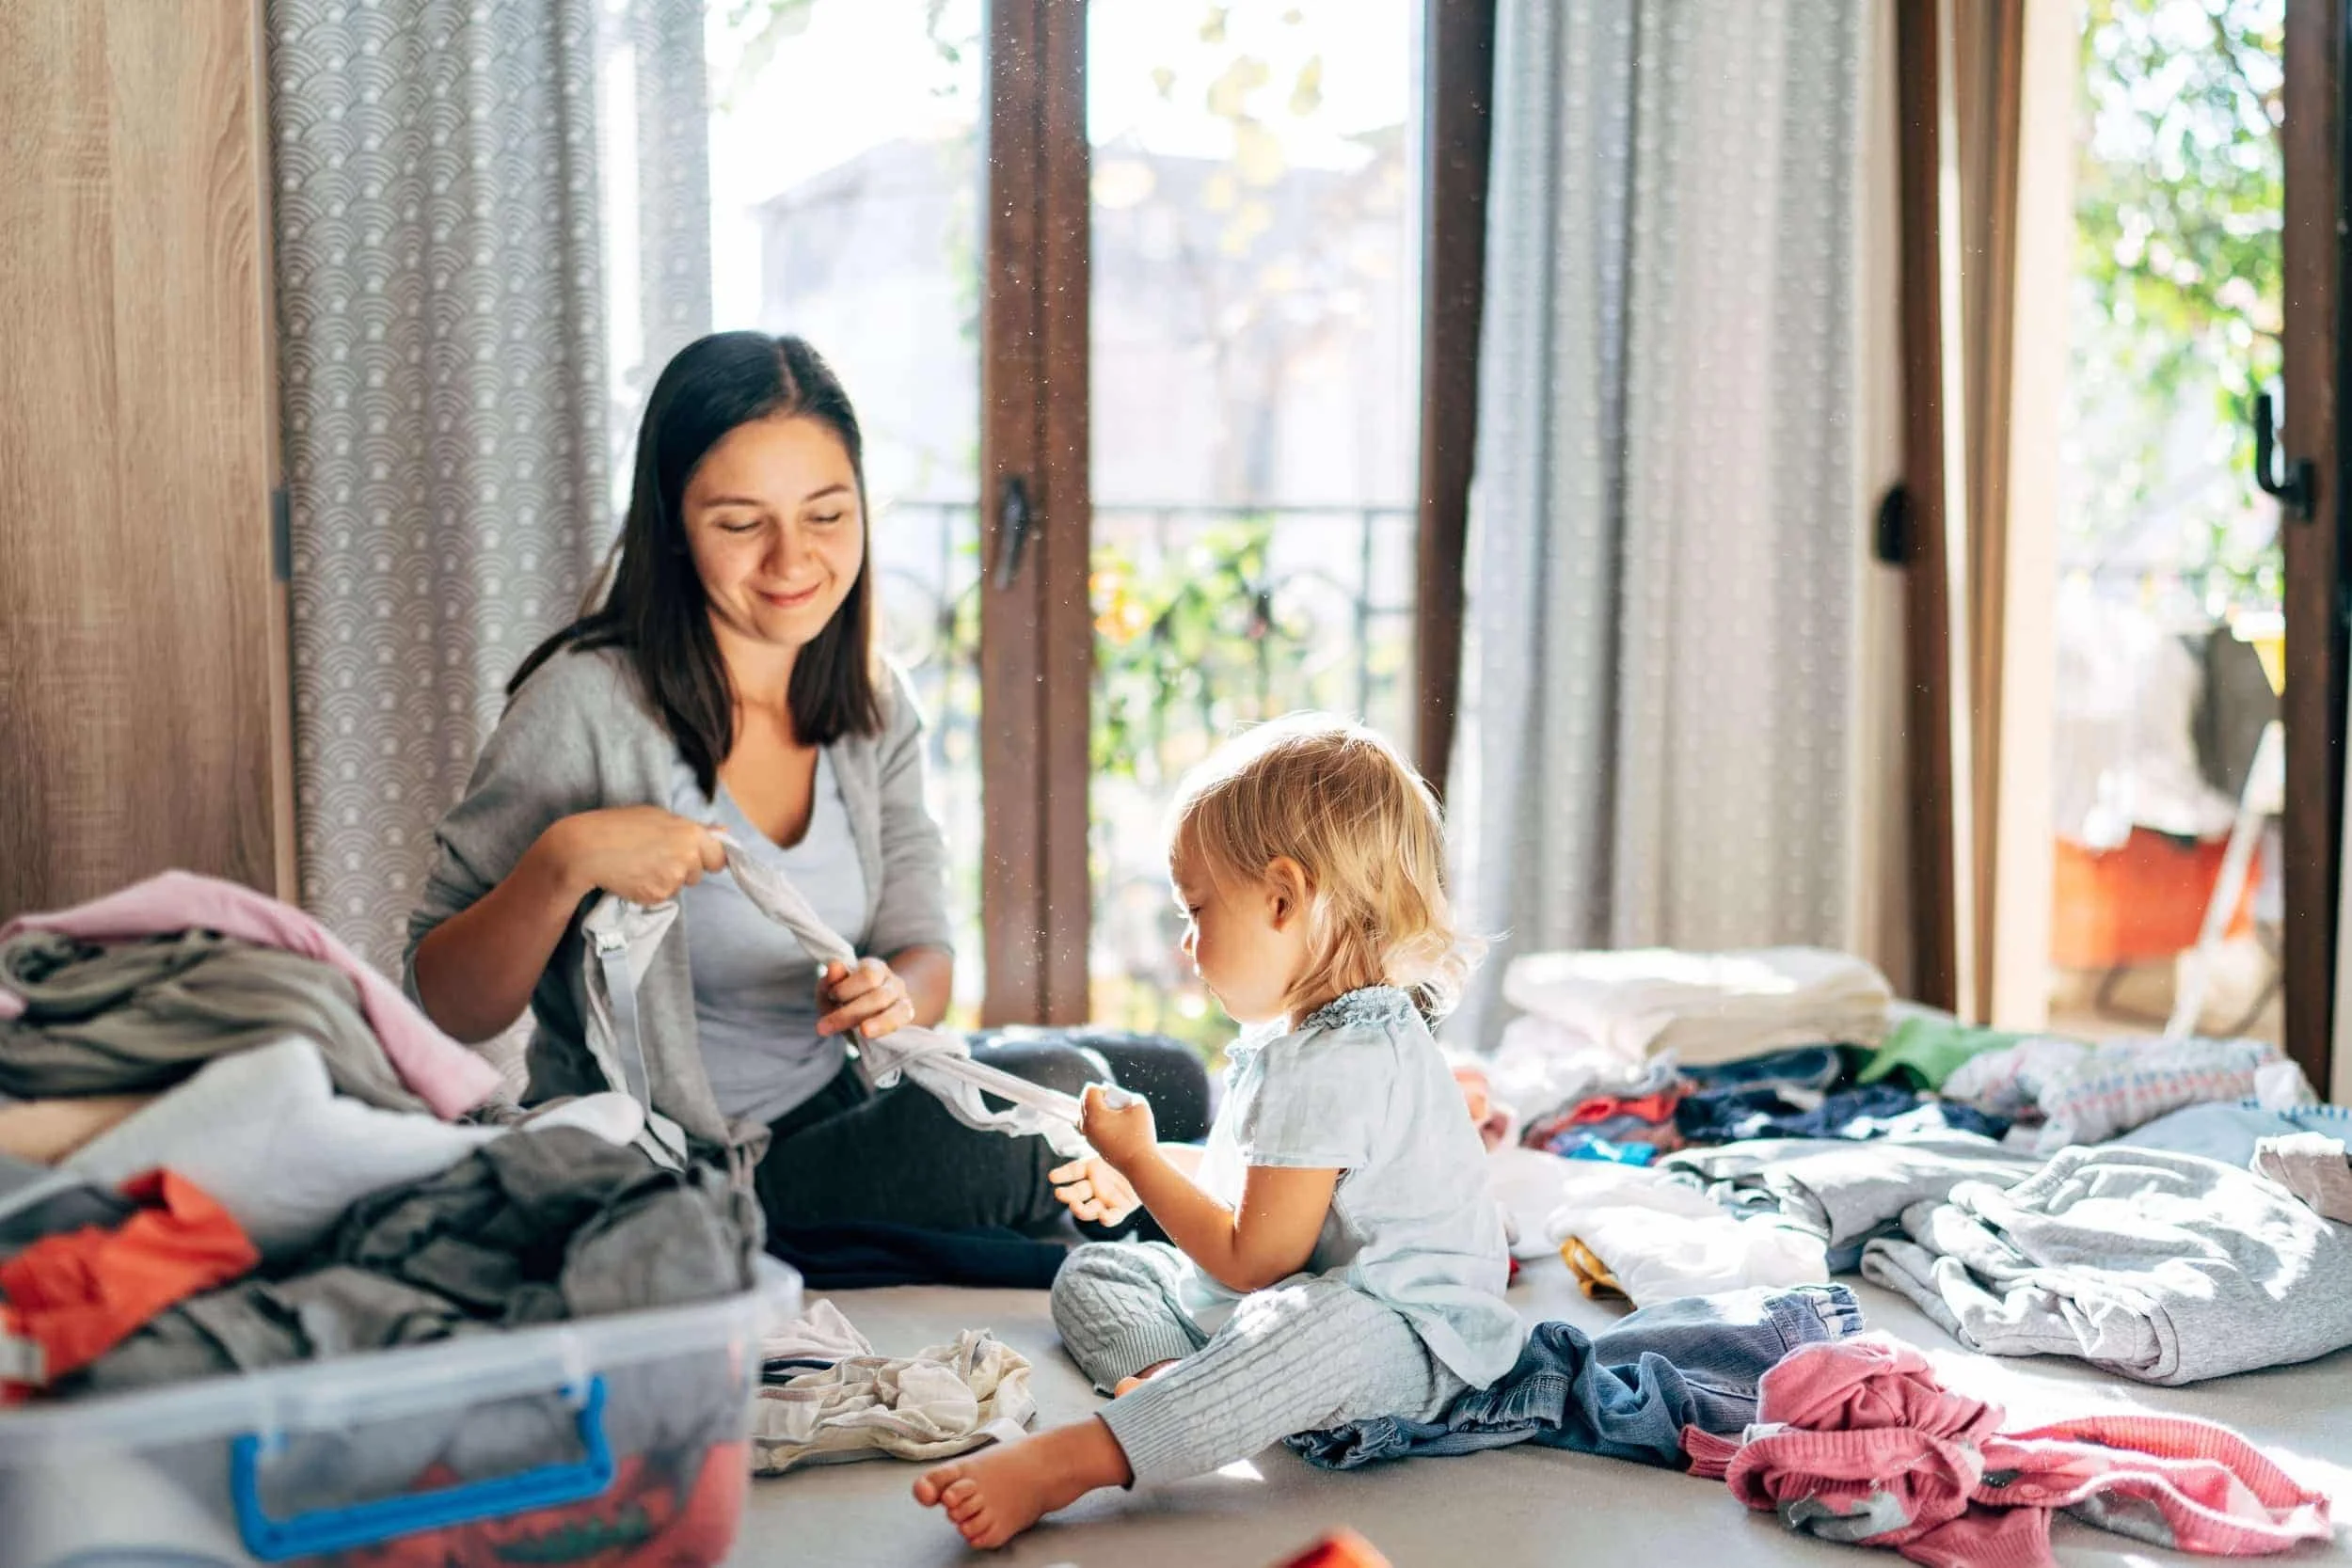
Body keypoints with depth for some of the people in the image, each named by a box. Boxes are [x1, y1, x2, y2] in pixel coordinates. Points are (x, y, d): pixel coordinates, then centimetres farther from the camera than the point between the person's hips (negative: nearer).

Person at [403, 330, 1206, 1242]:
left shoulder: (874, 708, 3)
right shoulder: (591, 703, -17)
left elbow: (923, 951, 4)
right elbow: (444, 1011, -14)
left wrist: (891, 996, -20)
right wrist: (564, 862, -33)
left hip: (837, 1114, 7)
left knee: (1166, 1086, -2)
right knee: (1043, 1101, -24)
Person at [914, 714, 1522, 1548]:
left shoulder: (1333, 1066, -24)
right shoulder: (1298, 1037, 11)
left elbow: (1251, 1260, -22)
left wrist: (1138, 1159, -10)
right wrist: (1149, 1174, 26)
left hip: (1400, 1330, -12)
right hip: (1269, 1299, 12)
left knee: (1315, 1325, -45)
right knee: (1090, 1273, 13)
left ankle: (1067, 1461, -56)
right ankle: (1165, 1377, -20)